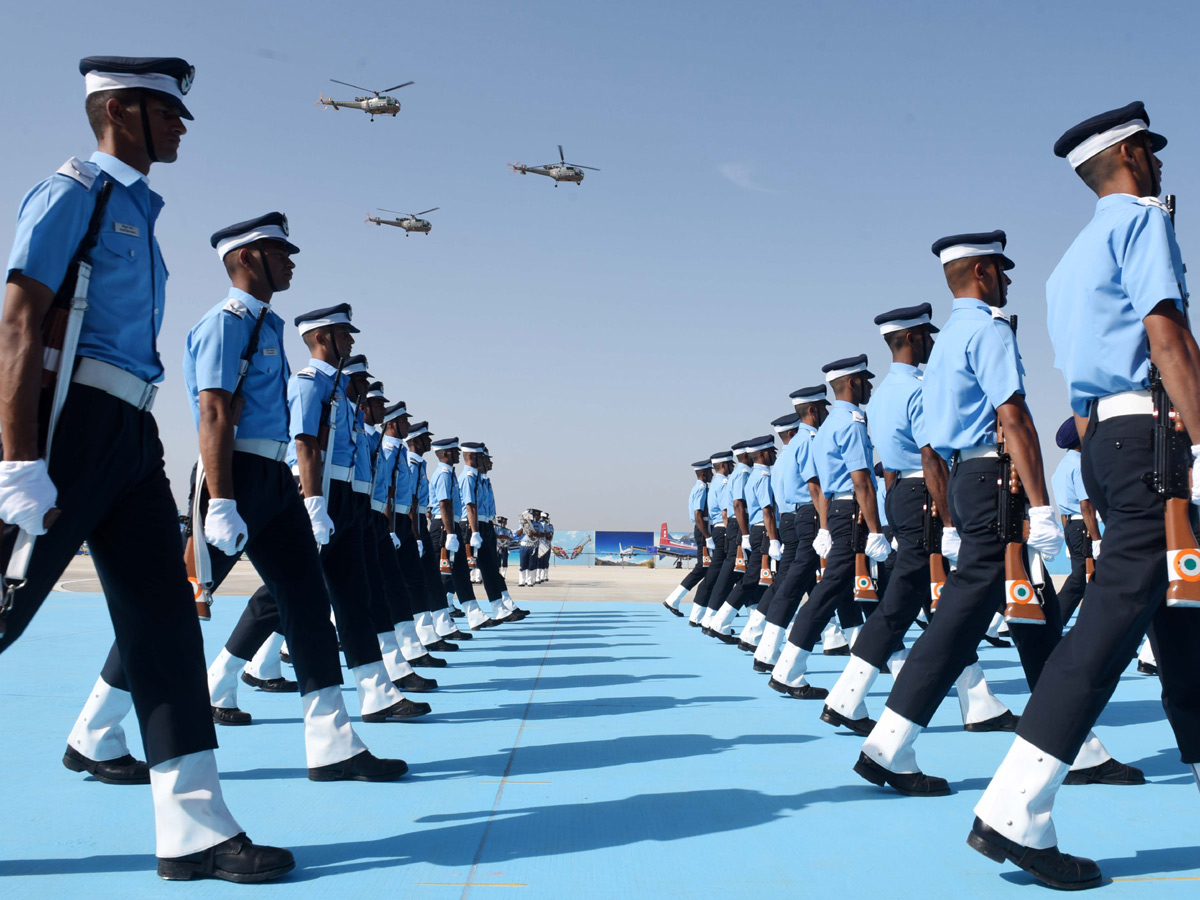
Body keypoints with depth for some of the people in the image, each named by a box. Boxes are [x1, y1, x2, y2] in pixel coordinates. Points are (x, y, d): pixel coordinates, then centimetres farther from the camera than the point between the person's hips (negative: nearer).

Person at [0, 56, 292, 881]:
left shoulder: (139, 211, 20)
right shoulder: (71, 193, -4)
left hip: (130, 434, 8)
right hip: (70, 421, -8)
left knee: (164, 615, 3)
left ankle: (195, 828, 7)